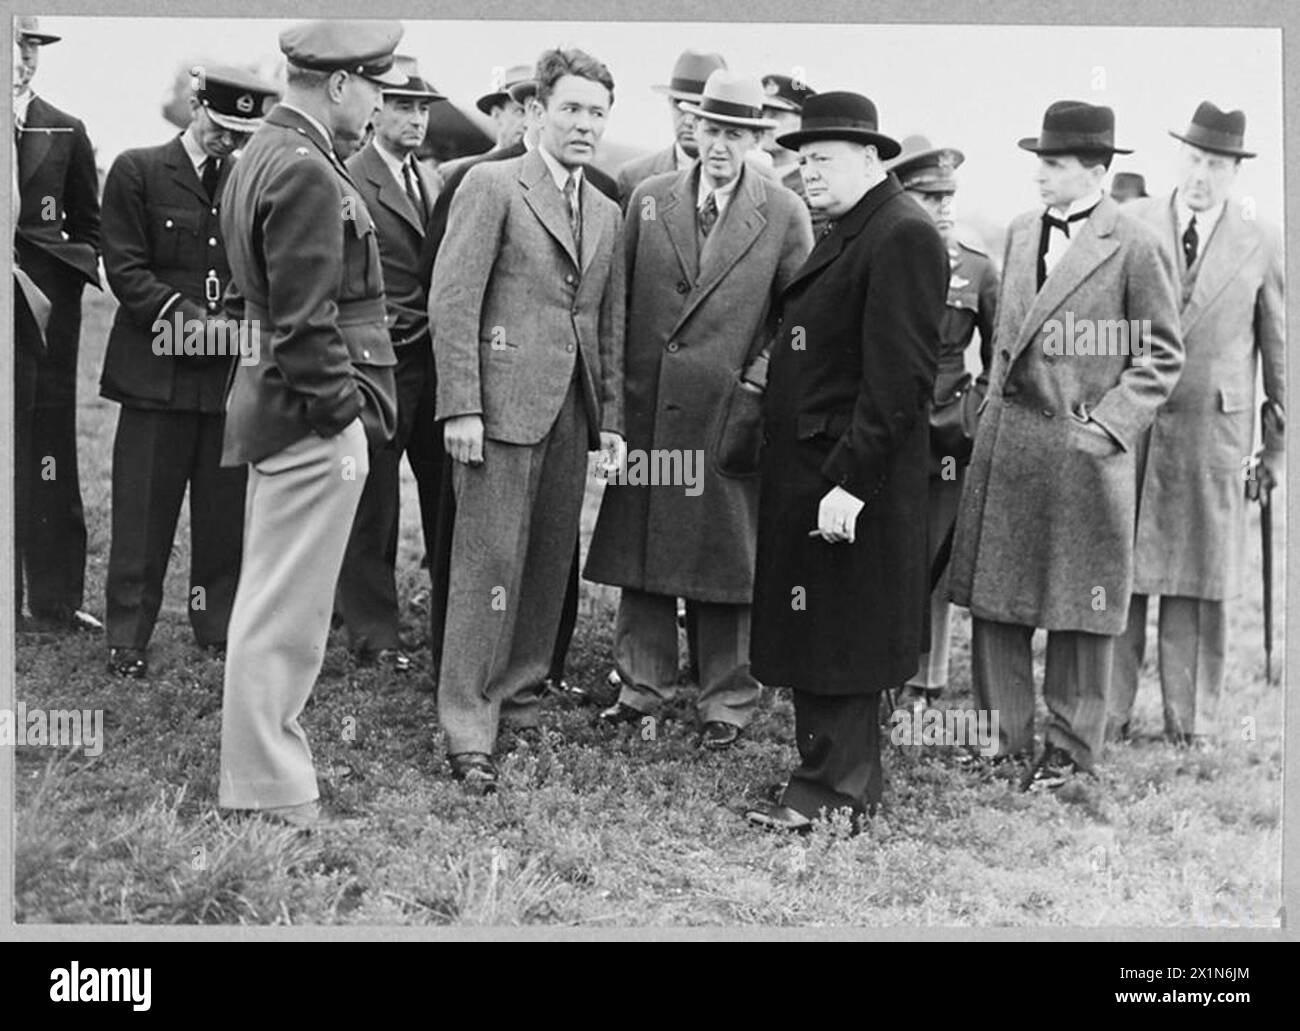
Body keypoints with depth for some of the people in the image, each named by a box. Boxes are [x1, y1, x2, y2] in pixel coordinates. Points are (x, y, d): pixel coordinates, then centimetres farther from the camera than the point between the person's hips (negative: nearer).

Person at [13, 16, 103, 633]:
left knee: (48, 449, 3)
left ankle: (55, 600, 11)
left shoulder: (64, 133, 8)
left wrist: (69, 271, -4)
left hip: (45, 306, 1)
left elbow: (87, 228, 13)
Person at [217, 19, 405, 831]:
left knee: (273, 603, 19)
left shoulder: (263, 155, 13)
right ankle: (272, 795, 9)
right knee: (286, 612, -1)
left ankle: (267, 758, 32)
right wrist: (341, 412, -13)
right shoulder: (307, 173, -19)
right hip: (314, 423, -10)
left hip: (276, 410, 10)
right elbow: (305, 324, -23)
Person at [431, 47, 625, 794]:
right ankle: (468, 732, 0)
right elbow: (452, 300, -8)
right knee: (489, 564, -5)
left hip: (572, 411, 6)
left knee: (550, 564, 8)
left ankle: (520, 696, 22)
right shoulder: (492, 186, -2)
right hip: (504, 403, -6)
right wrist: (461, 405, -15)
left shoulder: (607, 213, 18)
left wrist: (612, 417, 11)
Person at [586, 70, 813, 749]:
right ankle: (643, 681, 23)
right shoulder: (648, 198, 8)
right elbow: (619, 299, 10)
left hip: (729, 413, -2)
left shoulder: (785, 214, 0)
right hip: (646, 407, 3)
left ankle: (727, 699, 16)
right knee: (640, 547, 9)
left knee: (726, 559, 4)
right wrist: (615, 388, 5)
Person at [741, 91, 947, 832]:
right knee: (813, 634, 15)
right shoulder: (847, 234, 16)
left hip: (851, 474, -9)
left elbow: (898, 376, -21)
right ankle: (826, 771, 26)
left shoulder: (902, 236, -15)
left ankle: (838, 791, 11)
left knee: (840, 636, 0)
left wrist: (850, 483, -24)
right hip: (806, 469, 10)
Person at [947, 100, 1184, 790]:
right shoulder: (1020, 233, 12)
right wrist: (993, 405, 12)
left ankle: (1070, 751, 16)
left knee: (1078, 606, 4)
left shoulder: (1134, 246, -7)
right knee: (993, 599, 8)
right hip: (1004, 441, 6)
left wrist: (1109, 424, -11)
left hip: (1082, 447, -6)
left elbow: (1161, 354, -4)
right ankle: (1004, 737, 20)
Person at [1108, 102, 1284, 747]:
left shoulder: (1261, 243, 5)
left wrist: (1278, 445, 10)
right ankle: (1107, 715, 9)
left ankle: (1192, 721, 15)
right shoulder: (1130, 227, 5)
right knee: (1119, 573, 1)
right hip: (1128, 423, 0)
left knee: (1201, 582, 5)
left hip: (1214, 431, 0)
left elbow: (1279, 350, 10)